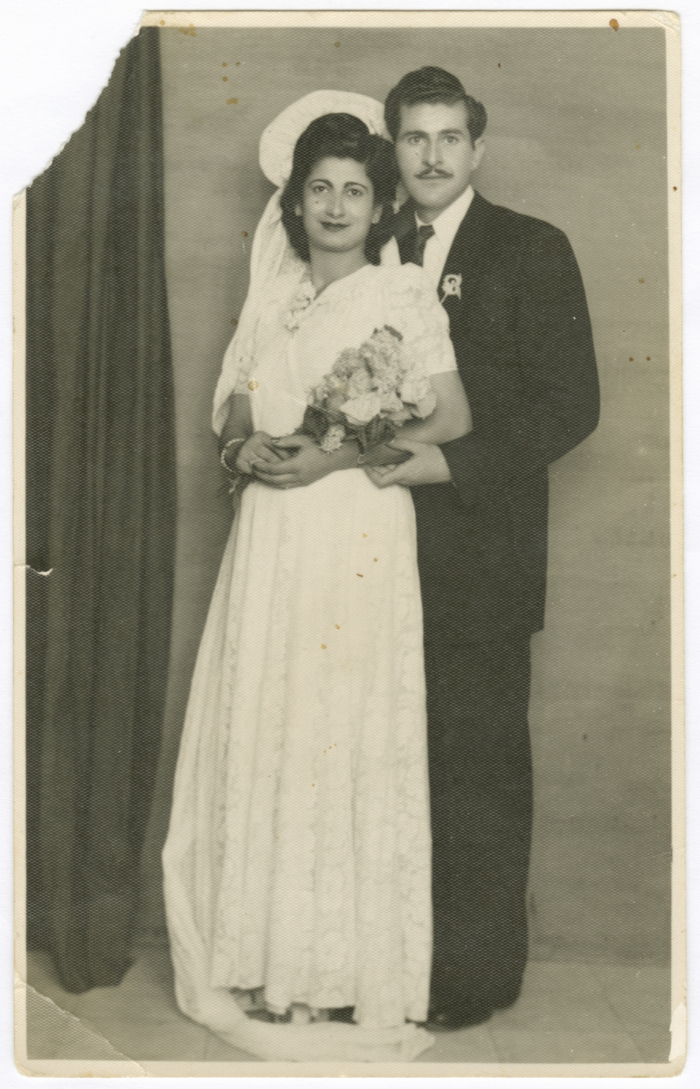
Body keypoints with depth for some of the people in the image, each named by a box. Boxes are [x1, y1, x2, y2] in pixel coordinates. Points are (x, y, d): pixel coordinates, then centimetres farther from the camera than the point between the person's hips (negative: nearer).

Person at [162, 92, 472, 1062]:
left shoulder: (403, 292, 0)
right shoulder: (273, 296, 15)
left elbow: (453, 418, -6)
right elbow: (234, 406, 18)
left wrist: (337, 454, -13)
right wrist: (243, 445, -5)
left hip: (359, 539, -5)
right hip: (271, 540, 5)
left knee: (347, 737, -3)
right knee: (261, 736, 5)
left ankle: (351, 968, 10)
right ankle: (271, 960, 17)